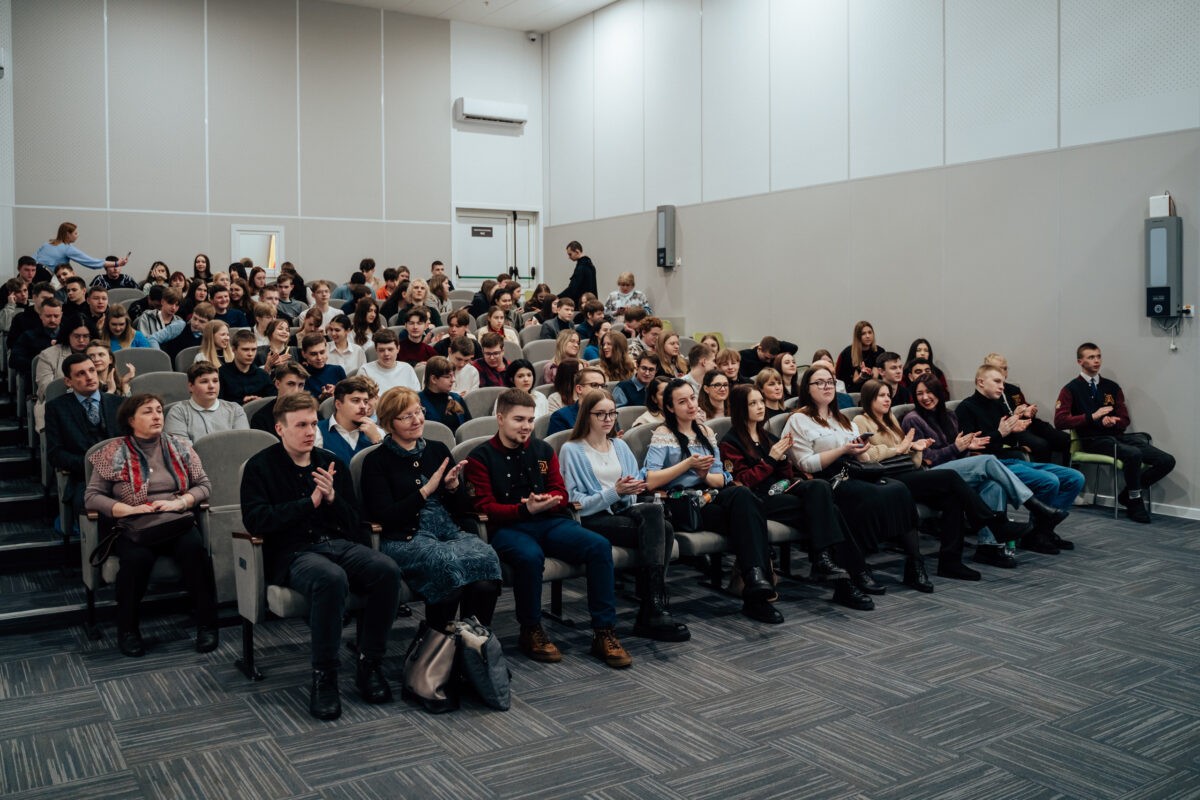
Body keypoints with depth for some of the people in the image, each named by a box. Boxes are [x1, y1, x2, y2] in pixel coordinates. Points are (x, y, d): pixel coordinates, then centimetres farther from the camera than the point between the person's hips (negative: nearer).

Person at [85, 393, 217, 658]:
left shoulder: (179, 446, 13)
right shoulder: (114, 452, 7)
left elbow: (204, 485, 12)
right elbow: (91, 496, 4)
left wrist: (180, 502, -7)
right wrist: (129, 509, -10)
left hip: (178, 523, 1)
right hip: (135, 529, -1)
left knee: (195, 551, -31)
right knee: (136, 559, -34)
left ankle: (207, 625, -19)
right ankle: (127, 630, -11)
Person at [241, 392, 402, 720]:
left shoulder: (331, 463, 18)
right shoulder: (260, 467, 6)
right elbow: (255, 521, -8)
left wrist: (332, 498, -5)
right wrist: (310, 502, -12)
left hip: (339, 543, 4)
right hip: (292, 552, -4)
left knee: (387, 570, -27)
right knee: (331, 578, -39)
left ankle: (369, 664, -11)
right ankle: (323, 677, -23)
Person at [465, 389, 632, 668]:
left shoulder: (543, 450, 17)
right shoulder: (481, 457, 4)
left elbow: (561, 494, 15)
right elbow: (484, 507, -4)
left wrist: (545, 502, -10)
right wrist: (526, 509, -19)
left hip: (549, 522, 4)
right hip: (507, 527, -4)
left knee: (600, 546, -21)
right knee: (531, 556, -39)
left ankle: (604, 634, -15)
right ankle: (531, 632, -14)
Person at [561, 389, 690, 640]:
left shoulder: (620, 446, 21)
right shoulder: (571, 450, 2)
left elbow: (633, 495, 16)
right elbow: (575, 503, -7)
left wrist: (633, 490, -9)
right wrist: (614, 492, -17)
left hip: (624, 511, 5)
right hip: (592, 520, -5)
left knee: (658, 519, -30)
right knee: (658, 530, -30)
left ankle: (650, 614, -30)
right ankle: (656, 608, -28)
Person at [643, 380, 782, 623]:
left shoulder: (706, 432, 22)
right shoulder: (663, 434, 5)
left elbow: (721, 479, 16)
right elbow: (650, 481, -9)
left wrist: (705, 475, -7)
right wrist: (688, 464, -12)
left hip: (710, 497, 5)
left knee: (742, 494, -32)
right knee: (745, 513, -31)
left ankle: (756, 578, -41)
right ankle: (755, 578, -32)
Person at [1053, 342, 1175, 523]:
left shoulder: (1112, 387, 19)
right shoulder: (1071, 389, 5)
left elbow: (1124, 421, 18)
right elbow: (1060, 421, -7)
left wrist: (1113, 422, -7)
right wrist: (1093, 416, -14)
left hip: (1117, 435, 6)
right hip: (1092, 440, -5)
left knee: (1167, 461, -13)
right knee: (1133, 454, -34)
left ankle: (1128, 493, 5)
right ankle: (1134, 501, -11)